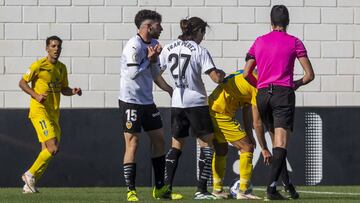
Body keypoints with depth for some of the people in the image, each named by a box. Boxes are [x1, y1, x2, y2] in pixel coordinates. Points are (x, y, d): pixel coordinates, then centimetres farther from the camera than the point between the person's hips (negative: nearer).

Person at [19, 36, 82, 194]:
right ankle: (30, 174, -2)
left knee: (47, 151, 5)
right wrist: (36, 95, -16)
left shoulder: (61, 68, 12)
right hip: (39, 111, -7)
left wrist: (73, 91, 1)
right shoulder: (38, 66, -8)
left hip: (54, 113, 7)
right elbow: (22, 82, -2)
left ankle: (29, 185, 15)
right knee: (53, 148, -18)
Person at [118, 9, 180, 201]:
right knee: (132, 143, -8)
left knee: (159, 139, 8)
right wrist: (150, 59, -17)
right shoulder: (134, 45, -16)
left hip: (147, 101, 9)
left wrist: (170, 90, 7)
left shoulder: (153, 44, 11)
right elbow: (132, 74, -20)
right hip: (130, 101, -9)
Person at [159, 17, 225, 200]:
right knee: (206, 144, 5)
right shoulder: (200, 51, -10)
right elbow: (216, 78, -14)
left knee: (176, 145, 15)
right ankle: (201, 190, -2)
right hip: (196, 102, -5)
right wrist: (221, 74, 5)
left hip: (177, 102, 5)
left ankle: (166, 187, 7)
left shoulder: (168, 49, 4)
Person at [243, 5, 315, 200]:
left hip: (263, 95, 4)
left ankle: (288, 184, 15)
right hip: (284, 93, -4)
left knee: (276, 140, 15)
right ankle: (271, 187, -24)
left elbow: (246, 73, 11)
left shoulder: (259, 42, 12)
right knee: (281, 144, -10)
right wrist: (297, 83, 19)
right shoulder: (294, 42, 2)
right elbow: (310, 75, 0)